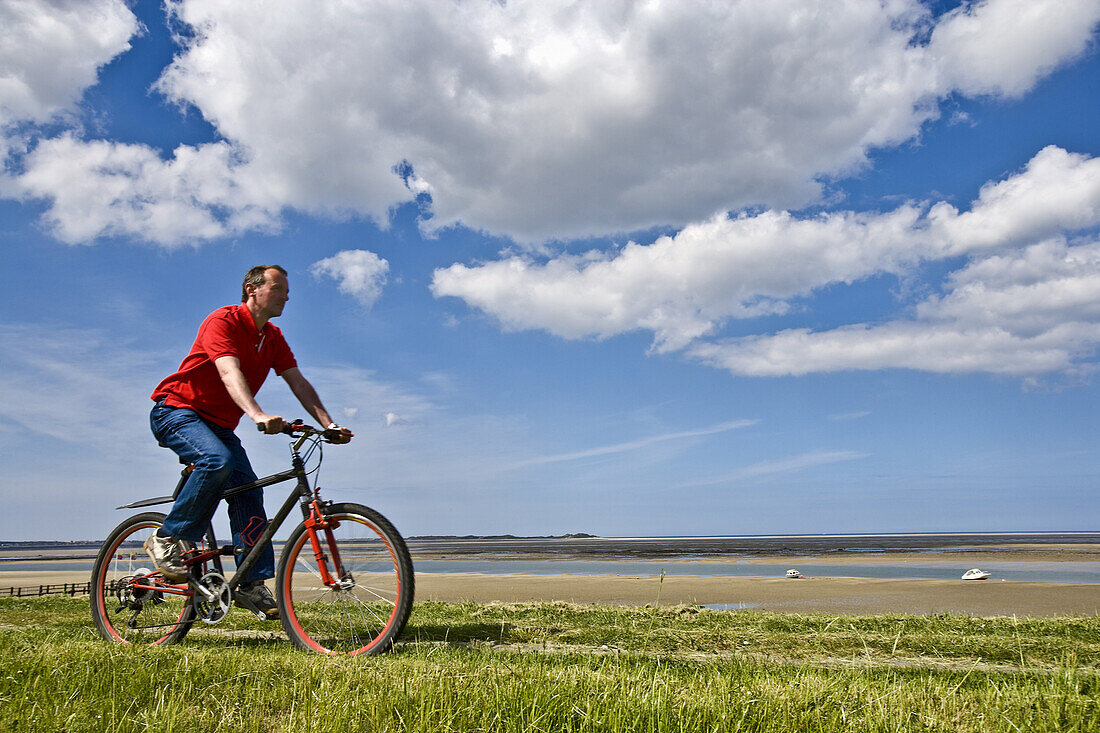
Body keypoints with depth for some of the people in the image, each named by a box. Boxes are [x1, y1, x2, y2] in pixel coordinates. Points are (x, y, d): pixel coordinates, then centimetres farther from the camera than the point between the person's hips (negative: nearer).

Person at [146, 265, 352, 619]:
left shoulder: (273, 338, 5)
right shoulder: (223, 321, -18)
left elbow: (299, 383, -1)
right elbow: (230, 374, -33)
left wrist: (329, 424, -14)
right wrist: (258, 415, -50)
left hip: (219, 423, 7)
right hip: (176, 410, -7)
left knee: (249, 492, -10)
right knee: (218, 460, -34)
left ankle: (253, 584, -7)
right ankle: (166, 540, -16)